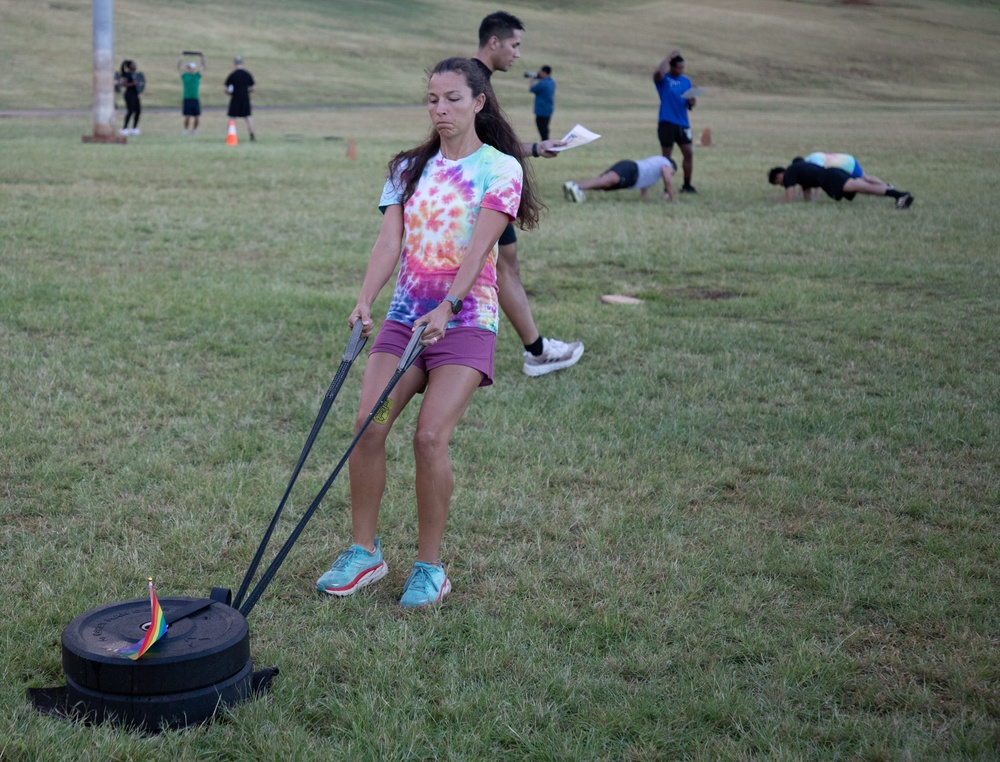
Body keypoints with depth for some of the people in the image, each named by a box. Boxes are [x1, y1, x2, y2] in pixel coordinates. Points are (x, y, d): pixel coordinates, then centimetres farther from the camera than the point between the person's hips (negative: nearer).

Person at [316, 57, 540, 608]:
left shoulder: (501, 168, -2)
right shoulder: (410, 168, 12)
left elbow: (478, 247, -13)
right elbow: (389, 241, 1)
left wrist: (447, 307, -26)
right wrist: (365, 300, -15)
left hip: (466, 320, -4)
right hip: (404, 315, 5)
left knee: (430, 436, -16)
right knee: (368, 425, -9)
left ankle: (430, 567, -1)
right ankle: (364, 553, 6)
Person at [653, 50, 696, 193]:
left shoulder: (686, 81, 12)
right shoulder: (663, 79, -2)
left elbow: (689, 103, 16)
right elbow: (658, 73, -28)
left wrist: (691, 102, -8)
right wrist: (669, 58, -18)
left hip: (683, 123, 5)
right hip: (667, 123, -5)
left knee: (689, 153, 0)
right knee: (667, 155, 1)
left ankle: (687, 185, 10)